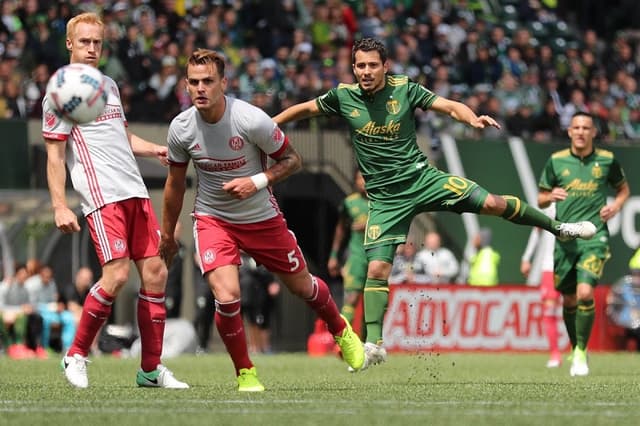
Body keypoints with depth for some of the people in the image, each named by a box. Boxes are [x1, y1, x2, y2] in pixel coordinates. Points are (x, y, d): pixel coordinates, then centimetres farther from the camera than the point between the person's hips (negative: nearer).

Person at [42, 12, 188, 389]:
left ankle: (152, 368, 7)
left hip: (135, 193, 7)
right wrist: (59, 206, -13)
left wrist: (155, 149, 11)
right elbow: (55, 155, -6)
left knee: (155, 272, 1)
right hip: (101, 196, -7)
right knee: (117, 275, -17)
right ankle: (76, 356, 1)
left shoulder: (109, 85, 19)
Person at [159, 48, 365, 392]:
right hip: (212, 219, 0)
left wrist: (257, 181, -26)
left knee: (302, 286, 15)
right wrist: (167, 236, 12)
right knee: (226, 295, -22)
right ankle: (244, 373, 1)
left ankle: (341, 331, 48)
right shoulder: (180, 128, -13)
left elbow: (292, 160, -9)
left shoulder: (251, 121, -23)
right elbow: (175, 184, 4)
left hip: (261, 218, 0)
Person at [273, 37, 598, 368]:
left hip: (421, 177, 0)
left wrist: (473, 118, -23)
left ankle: (558, 227, 11)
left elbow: (449, 106, -4)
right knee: (377, 269, -12)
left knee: (492, 203, -11)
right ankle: (374, 344, -5)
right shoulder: (343, 96, -2)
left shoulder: (404, 88, -4)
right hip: (384, 198, 0)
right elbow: (305, 109, 13)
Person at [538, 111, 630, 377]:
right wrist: (551, 196, -12)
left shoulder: (606, 160, 2)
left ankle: (581, 352, -5)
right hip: (565, 238, 2)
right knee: (569, 300, 8)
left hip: (594, 237, -2)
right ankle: (576, 350, 29)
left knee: (585, 293, -19)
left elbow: (623, 188, 19)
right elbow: (540, 200, 11)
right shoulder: (556, 161, 4)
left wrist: (616, 206, -2)